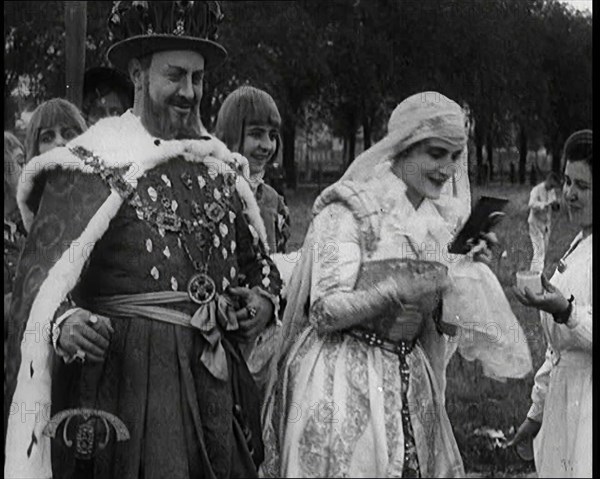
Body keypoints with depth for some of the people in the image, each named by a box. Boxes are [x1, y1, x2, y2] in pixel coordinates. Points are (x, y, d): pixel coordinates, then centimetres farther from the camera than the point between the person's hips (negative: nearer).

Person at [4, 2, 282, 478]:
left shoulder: (221, 166, 13)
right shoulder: (91, 165, -4)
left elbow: (257, 255, 26)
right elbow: (43, 275, -11)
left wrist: (264, 296, 6)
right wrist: (63, 322, -31)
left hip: (214, 376, 6)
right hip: (127, 372, -5)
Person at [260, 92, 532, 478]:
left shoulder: (442, 219, 8)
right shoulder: (349, 210, -10)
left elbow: (447, 323, 10)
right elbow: (324, 312, -16)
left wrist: (469, 269, -6)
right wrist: (397, 290, -27)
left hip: (410, 380, 6)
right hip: (342, 381, -5)